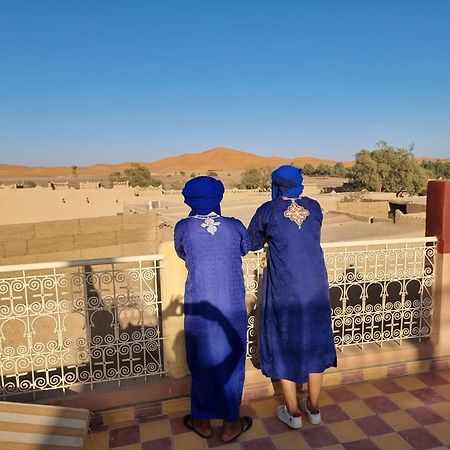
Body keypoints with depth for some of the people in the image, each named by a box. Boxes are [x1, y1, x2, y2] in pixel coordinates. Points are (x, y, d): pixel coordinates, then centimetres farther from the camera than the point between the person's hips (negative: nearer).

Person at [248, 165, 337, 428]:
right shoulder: (314, 207, 4)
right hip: (316, 287, 4)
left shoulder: (268, 210, -6)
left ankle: (293, 412, 23)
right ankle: (314, 408, 31)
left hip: (285, 290, -3)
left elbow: (252, 243, 5)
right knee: (314, 342, 17)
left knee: (285, 344, 11)